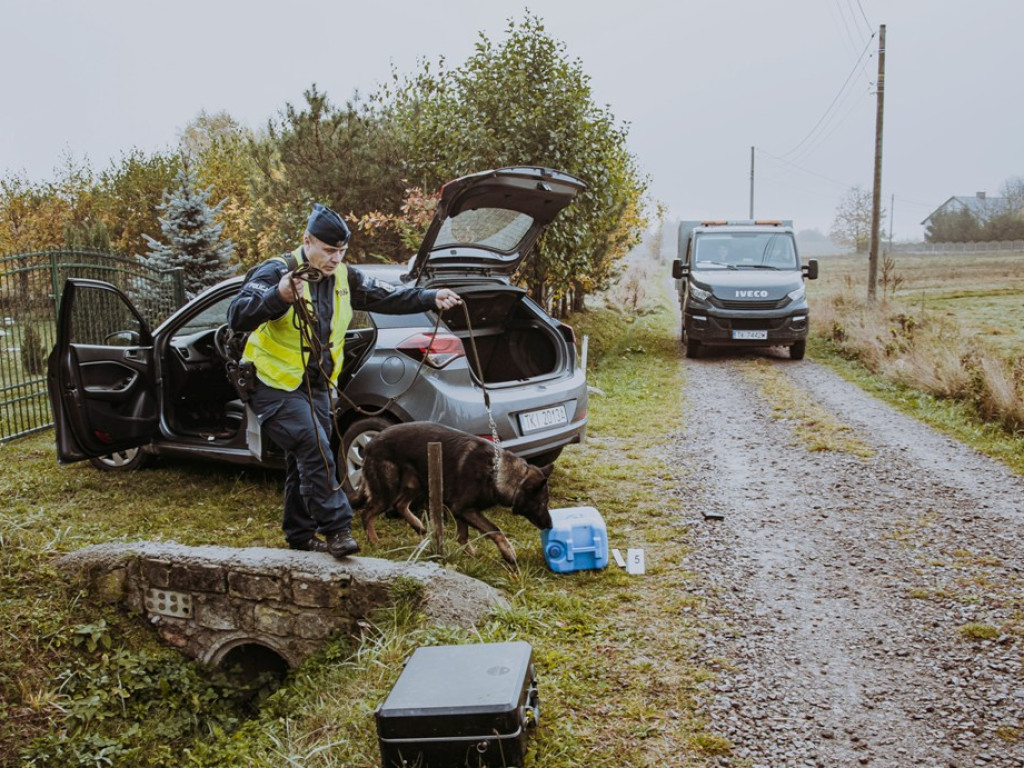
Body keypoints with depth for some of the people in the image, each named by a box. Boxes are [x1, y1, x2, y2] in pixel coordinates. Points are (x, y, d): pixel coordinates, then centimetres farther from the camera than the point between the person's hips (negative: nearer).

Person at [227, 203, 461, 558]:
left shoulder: (343, 278, 3)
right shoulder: (276, 272, -17)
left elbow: (388, 297, 2)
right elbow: (237, 317, -28)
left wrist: (430, 298, -12)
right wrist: (278, 296, -45)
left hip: (316, 386, 7)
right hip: (276, 386, -7)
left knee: (305, 462, 12)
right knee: (315, 450, -20)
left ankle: (301, 537, 24)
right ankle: (336, 530, -13)